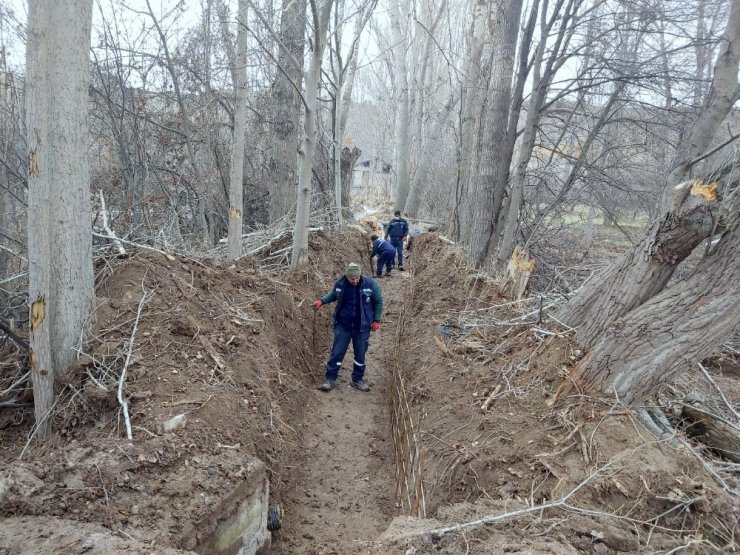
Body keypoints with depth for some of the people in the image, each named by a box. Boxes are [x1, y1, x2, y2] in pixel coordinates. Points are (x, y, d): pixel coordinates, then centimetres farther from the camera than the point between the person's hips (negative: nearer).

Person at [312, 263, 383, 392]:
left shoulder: (370, 283, -14)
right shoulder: (340, 283, -10)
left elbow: (378, 301, -2)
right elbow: (333, 295, 12)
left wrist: (376, 320, -3)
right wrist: (322, 301, -4)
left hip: (362, 327, 0)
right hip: (342, 325, 1)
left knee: (360, 355, 10)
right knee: (337, 353, 3)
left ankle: (358, 379, 27)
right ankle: (330, 379, 15)